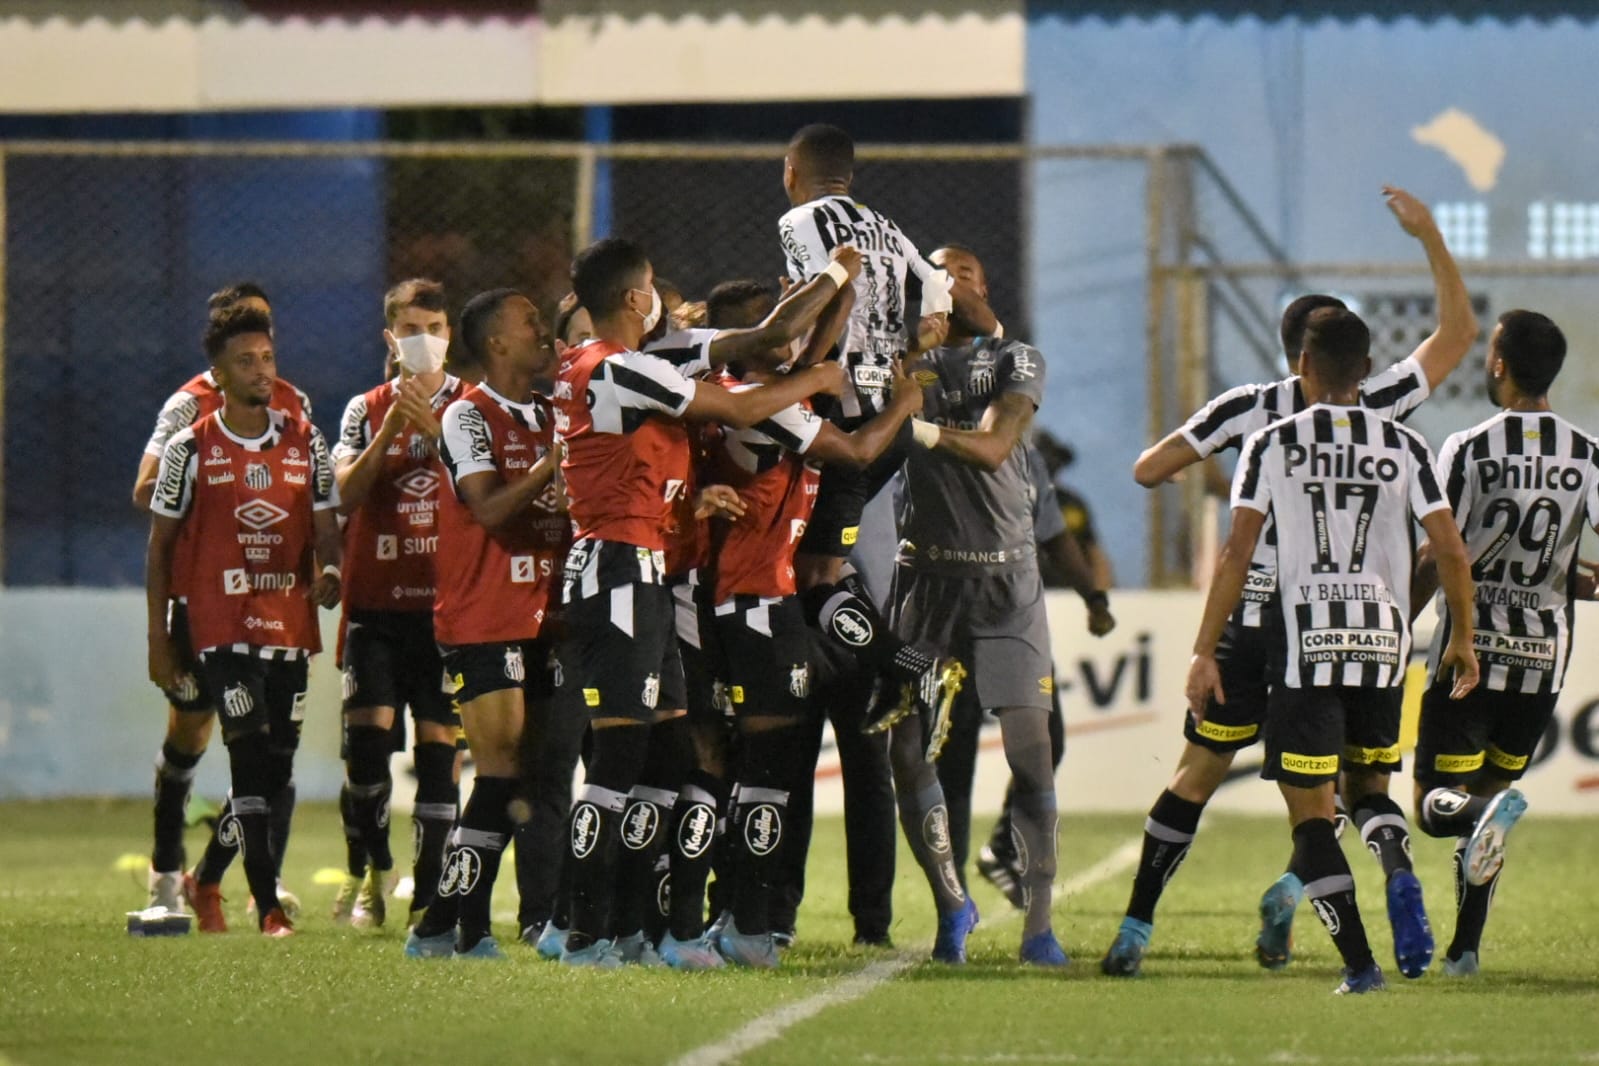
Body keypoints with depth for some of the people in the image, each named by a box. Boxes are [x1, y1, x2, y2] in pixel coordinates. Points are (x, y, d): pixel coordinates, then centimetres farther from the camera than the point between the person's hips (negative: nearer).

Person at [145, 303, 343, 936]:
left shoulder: (304, 443, 8)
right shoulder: (191, 450, -1)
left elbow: (325, 528, 11)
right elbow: (160, 546, 4)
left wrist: (329, 570, -13)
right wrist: (158, 638, 1)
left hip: (290, 624, 4)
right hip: (222, 627, -4)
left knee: (277, 766, 6)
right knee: (252, 758, -15)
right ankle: (267, 903, -14)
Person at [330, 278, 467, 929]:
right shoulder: (367, 409, 11)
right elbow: (347, 492, -3)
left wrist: (434, 431, -16)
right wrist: (389, 428, -13)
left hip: (446, 599, -1)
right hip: (376, 599, 1)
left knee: (439, 742, -3)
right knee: (366, 732, -10)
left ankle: (428, 893, 2)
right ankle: (369, 874, 9)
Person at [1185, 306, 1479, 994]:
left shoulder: (1273, 445, -1)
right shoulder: (1403, 446, 5)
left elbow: (1237, 554, -6)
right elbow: (1451, 552, 1)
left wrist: (1204, 653, -3)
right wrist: (1462, 639, 16)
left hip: (1307, 645, -3)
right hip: (1383, 640, 3)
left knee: (1311, 814, 2)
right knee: (1370, 784, 24)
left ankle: (1359, 963, -9)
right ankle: (1401, 878, -5)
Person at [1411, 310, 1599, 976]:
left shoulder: (1470, 449, -9)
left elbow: (1436, 557, -8)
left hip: (1472, 651, -4)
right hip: (1544, 654, 4)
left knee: (1437, 804, 1)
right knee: (1492, 783, 17)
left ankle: (1486, 813, -35)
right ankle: (1465, 947, 14)